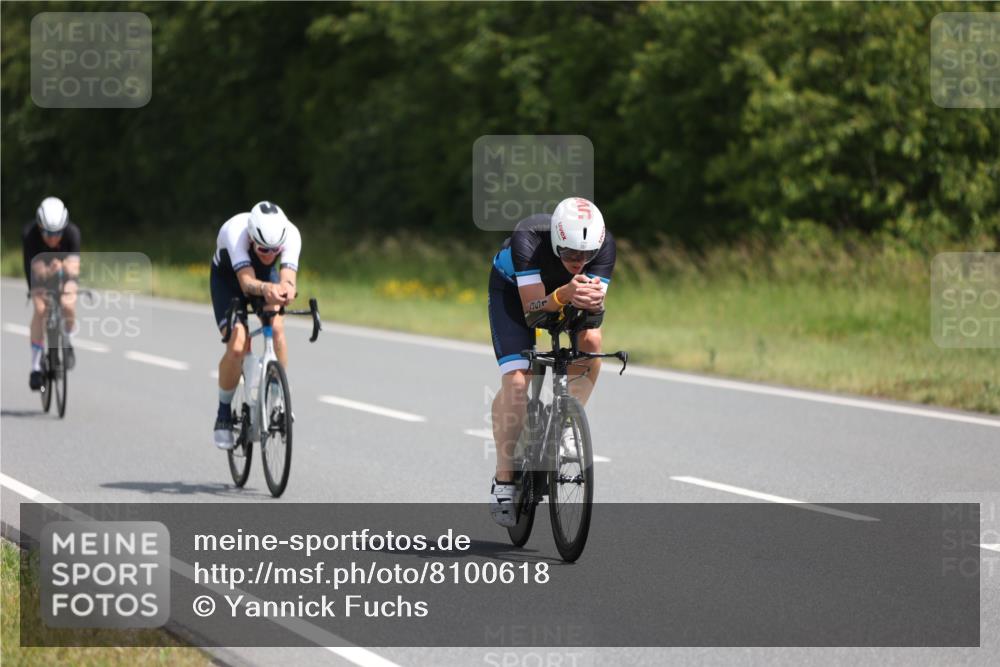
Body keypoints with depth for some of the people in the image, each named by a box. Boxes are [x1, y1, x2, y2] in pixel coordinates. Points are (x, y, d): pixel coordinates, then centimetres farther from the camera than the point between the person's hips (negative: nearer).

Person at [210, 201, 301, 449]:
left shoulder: (291, 234, -34)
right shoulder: (235, 231, -41)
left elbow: (288, 277, -45)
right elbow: (247, 282, -51)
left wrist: (286, 288, -69)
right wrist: (266, 289, -73)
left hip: (267, 275, 2)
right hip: (228, 277, -2)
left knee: (276, 328, -26)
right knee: (238, 345, -21)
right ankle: (224, 414, 0)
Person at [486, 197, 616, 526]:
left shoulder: (604, 244, -32)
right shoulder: (528, 238, -41)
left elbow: (598, 310, -33)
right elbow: (532, 311, -41)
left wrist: (593, 302, -56)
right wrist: (563, 295, -61)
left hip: (566, 289, 3)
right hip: (512, 287, -3)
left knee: (590, 340, -26)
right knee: (517, 380, -19)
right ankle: (503, 480, -9)